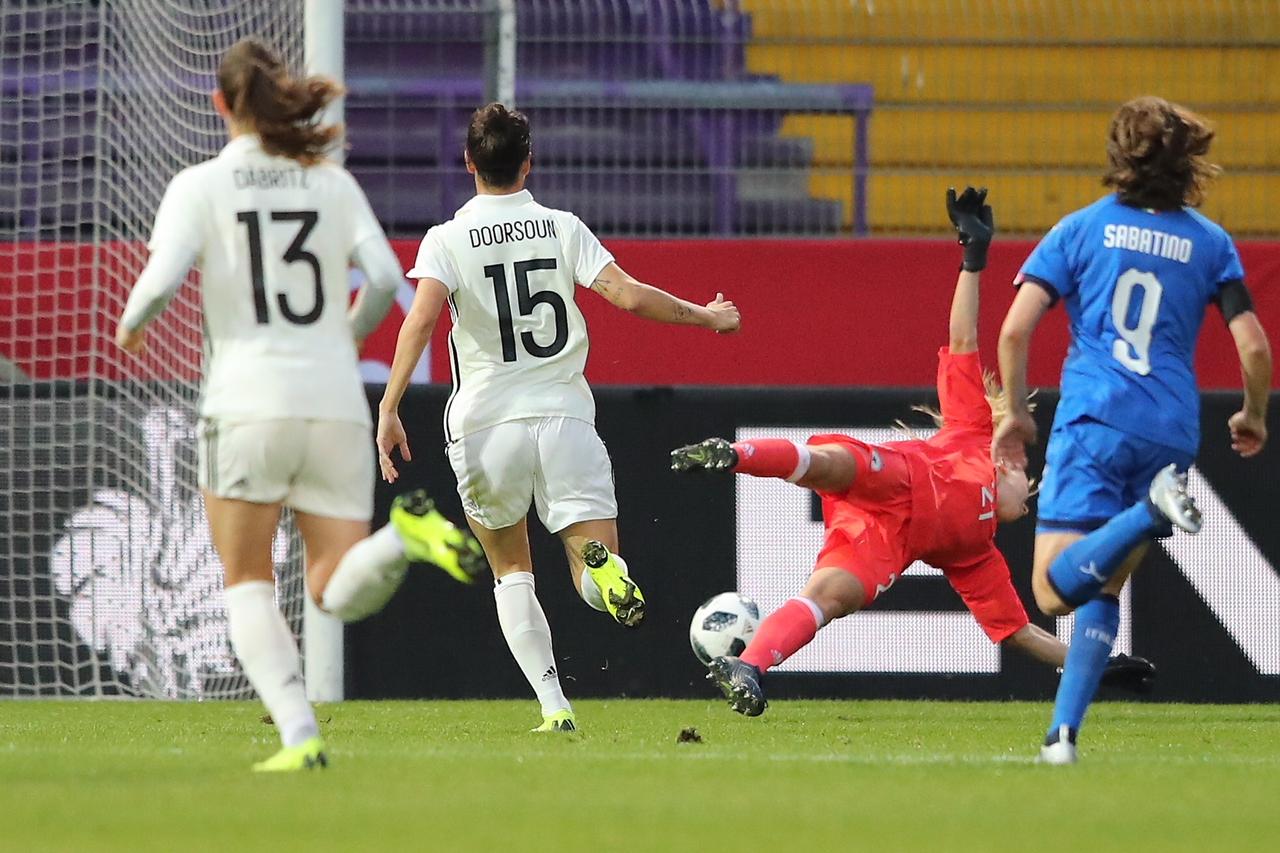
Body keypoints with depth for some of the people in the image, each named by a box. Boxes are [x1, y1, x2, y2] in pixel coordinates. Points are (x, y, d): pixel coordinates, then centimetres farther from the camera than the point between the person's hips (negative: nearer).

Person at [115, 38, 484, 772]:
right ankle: (406, 534, -26)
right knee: (344, 594, 7)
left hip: (248, 403, -3)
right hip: (337, 403, 3)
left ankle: (299, 736, -8)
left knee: (248, 586, 10)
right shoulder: (334, 184, 9)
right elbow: (385, 278, 0)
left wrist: (131, 324, 11)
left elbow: (162, 279, -12)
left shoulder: (201, 186, 0)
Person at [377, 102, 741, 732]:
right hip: (565, 416, 1)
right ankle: (599, 562, -39)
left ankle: (553, 705, 3)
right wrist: (706, 318, 11)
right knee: (597, 579, 0)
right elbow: (628, 295, -4)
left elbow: (421, 318, -16)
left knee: (511, 573, 18)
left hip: (485, 426, 0)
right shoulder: (563, 229, 4)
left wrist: (389, 409, -20)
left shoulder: (448, 239, -1)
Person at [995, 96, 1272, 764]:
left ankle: (1155, 511, -35)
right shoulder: (1209, 242, 10)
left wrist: (1016, 413, 13)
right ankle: (1063, 731, 3)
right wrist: (1253, 418, 23)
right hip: (1170, 432, 3)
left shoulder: (1081, 229, 7)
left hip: (1093, 421, -3)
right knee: (1103, 587, 14)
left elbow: (1014, 331, -1)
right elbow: (1254, 348, 4)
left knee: (1055, 589, -12)